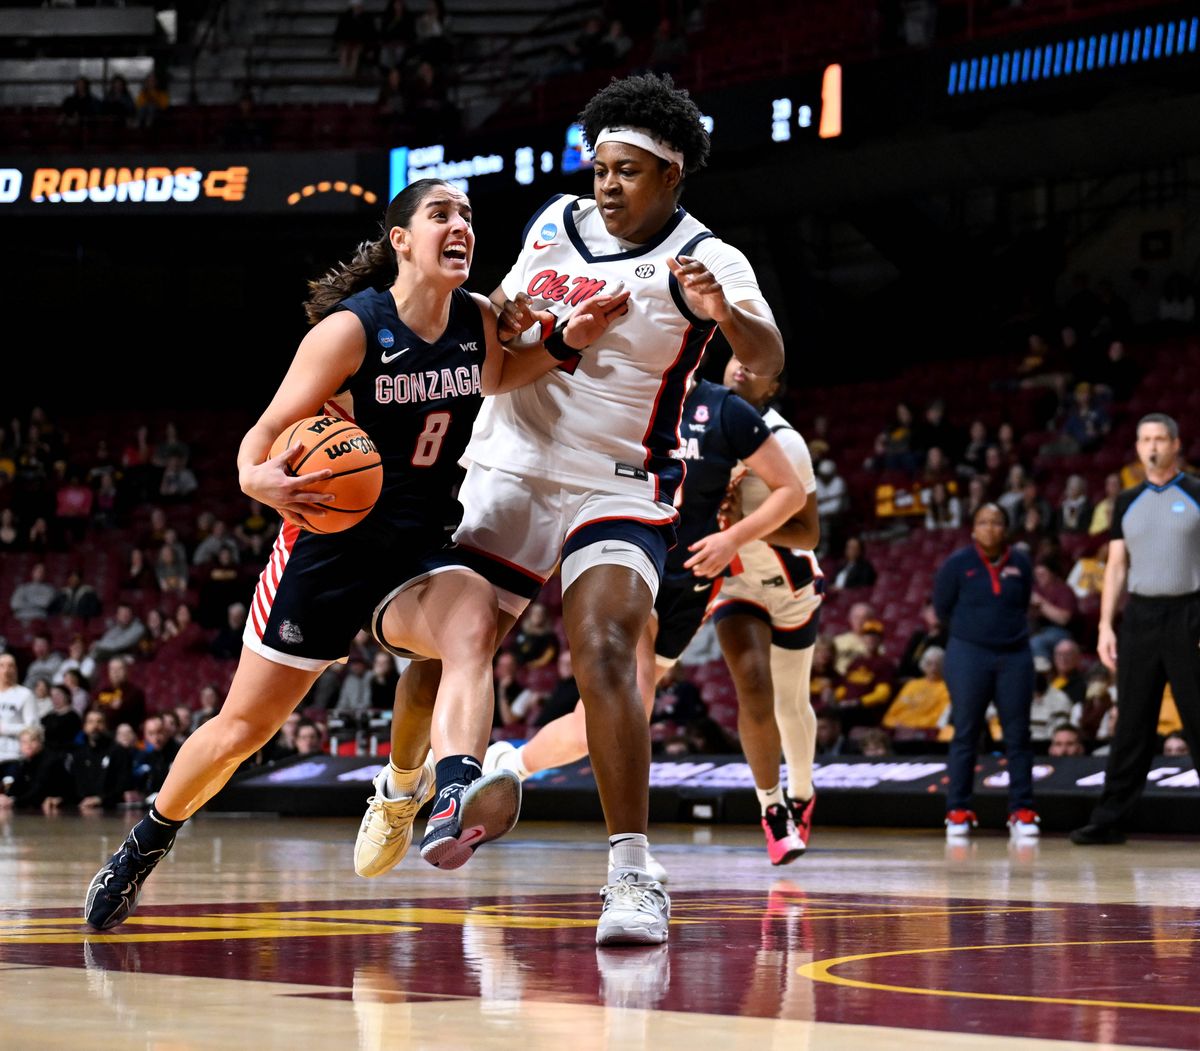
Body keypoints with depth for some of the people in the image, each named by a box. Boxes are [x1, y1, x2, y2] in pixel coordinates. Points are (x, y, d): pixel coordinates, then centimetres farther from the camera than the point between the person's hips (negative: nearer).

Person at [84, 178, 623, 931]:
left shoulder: (479, 322, -2)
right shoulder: (351, 329, -17)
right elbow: (269, 429, -17)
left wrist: (566, 345, 4)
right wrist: (259, 479, -40)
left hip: (417, 553, 3)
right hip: (329, 546, -3)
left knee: (471, 623, -33)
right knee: (241, 729, 7)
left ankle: (454, 799, -52)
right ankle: (143, 849, 31)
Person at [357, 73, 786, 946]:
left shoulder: (705, 263, -11)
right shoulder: (555, 225, 5)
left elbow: (768, 363, -27)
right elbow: (503, 307, 21)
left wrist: (725, 315, -49)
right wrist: (502, 322, -4)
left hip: (617, 488, -5)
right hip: (509, 470, 5)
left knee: (603, 651, -25)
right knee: (439, 646, 9)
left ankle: (633, 875, -26)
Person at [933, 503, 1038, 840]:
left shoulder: (1020, 564, 4)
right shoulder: (957, 564, -2)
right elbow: (942, 609, 6)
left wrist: (1004, 629, 9)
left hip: (1014, 656, 2)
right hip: (968, 655, -2)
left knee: (1018, 734, 2)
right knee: (965, 734, 0)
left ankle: (1022, 811, 6)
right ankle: (958, 812, 5)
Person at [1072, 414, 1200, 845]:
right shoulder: (1128, 502, 12)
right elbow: (1116, 566, 13)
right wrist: (1105, 626, 5)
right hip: (1140, 615, 4)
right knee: (1132, 724, 5)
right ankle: (1110, 820, 7)